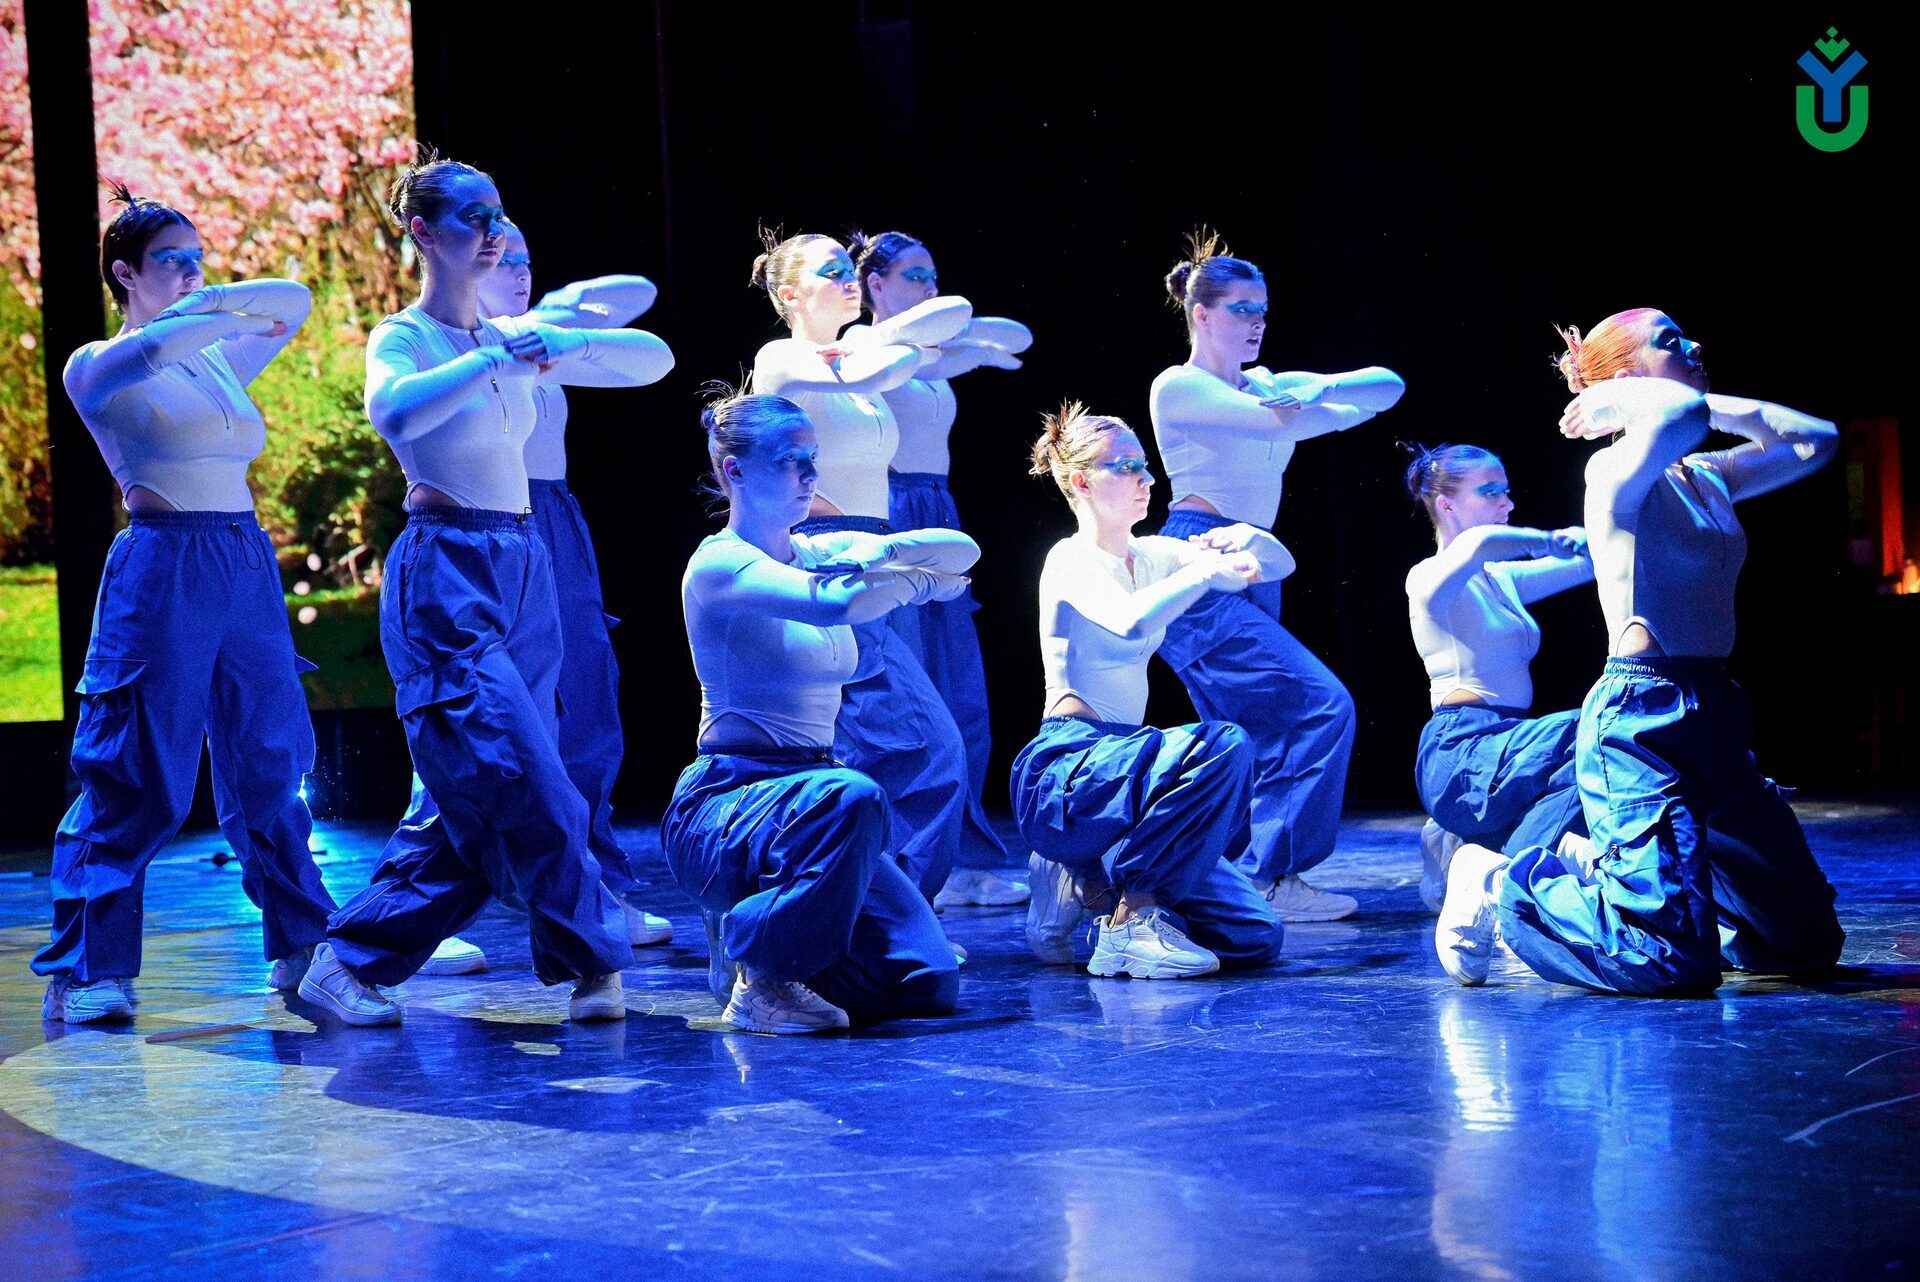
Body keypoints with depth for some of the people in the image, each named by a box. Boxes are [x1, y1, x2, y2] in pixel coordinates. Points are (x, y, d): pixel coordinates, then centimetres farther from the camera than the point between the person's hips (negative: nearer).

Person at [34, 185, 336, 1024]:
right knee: (135, 780, -6)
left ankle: (301, 946, 19)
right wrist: (232, 322, -5)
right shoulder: (96, 367, 1)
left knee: (269, 764, 9)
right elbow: (155, 347, -20)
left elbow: (296, 300, 22)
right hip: (163, 568, -6)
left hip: (246, 567, 6)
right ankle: (84, 971, 1)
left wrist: (221, 300, 9)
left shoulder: (218, 360, 18)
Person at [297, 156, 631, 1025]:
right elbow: (393, 412, -29)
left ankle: (350, 963, 14)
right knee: (524, 783, -15)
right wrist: (494, 361, -31)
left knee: (486, 805, 5)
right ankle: (591, 960, -2)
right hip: (444, 572, -7)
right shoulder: (403, 337, -5)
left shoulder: (511, 337, 15)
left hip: (523, 573, 7)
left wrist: (569, 343, 9)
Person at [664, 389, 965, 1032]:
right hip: (722, 804, -7)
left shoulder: (820, 553, 12)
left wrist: (879, 555, -13)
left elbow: (962, 550, 5)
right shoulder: (719, 562, -10)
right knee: (851, 799, -39)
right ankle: (758, 980, -19)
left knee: (928, 986, -6)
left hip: (807, 791, 7)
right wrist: (914, 581, -10)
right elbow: (836, 603, -28)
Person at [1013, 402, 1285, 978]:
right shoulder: (1071, 560, -8)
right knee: (1224, 746, -32)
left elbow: (1278, 563, 18)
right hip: (1061, 775, -8)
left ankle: (1093, 888, 15)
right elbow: (1131, 622, -31)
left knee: (1254, 936, -2)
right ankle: (1131, 920, -21)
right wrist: (1209, 569, -18)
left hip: (1116, 768, 8)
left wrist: (1241, 537, -3)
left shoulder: (1151, 556, 14)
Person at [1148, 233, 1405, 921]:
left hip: (1253, 573, 9)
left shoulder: (1266, 386, 18)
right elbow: (1280, 424, -18)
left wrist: (1319, 391, -8)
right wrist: (1342, 406, -2)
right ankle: (1267, 877, -14)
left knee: (1260, 736, 10)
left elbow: (1388, 385, 9)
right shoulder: (1178, 386, -3)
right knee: (1323, 705, -17)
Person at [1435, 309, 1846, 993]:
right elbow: (1685, 414, -31)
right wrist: (1615, 399, -10)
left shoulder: (1708, 475, 15)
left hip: (1715, 716, 9)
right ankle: (1505, 885, 3)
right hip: (1642, 719, -9)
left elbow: (1817, 440, 25)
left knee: (1809, 940, 12)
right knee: (1673, 962, -21)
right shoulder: (1617, 472, -10)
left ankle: (1602, 879, 25)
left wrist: (1720, 406, 17)